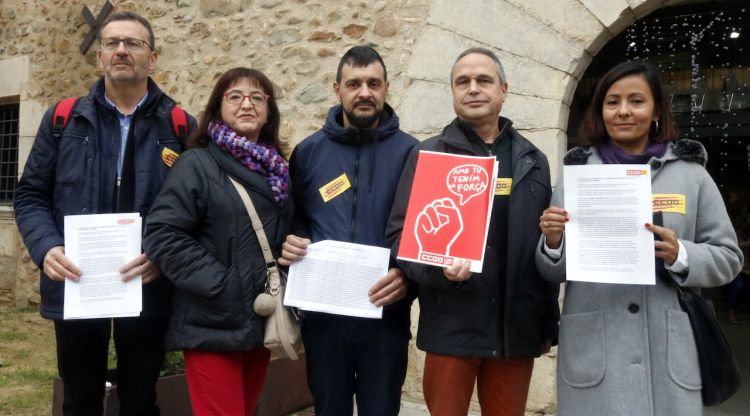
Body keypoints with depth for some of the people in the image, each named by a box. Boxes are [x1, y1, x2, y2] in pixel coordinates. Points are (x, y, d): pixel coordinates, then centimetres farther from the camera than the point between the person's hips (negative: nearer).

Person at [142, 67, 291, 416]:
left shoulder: (277, 170, 10)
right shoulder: (197, 163, -7)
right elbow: (162, 234, -15)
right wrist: (219, 282, -19)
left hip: (261, 321, 6)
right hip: (213, 325, -6)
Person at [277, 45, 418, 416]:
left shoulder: (409, 152, 0)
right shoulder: (309, 151, 6)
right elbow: (293, 219, 13)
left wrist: (408, 275, -19)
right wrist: (289, 243, -9)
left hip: (386, 313, -1)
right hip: (322, 314, 2)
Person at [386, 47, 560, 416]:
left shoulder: (532, 161, 11)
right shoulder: (428, 155, 2)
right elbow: (399, 234, -4)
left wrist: (549, 323, 11)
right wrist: (437, 267, -23)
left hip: (517, 328, 3)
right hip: (450, 326, -2)